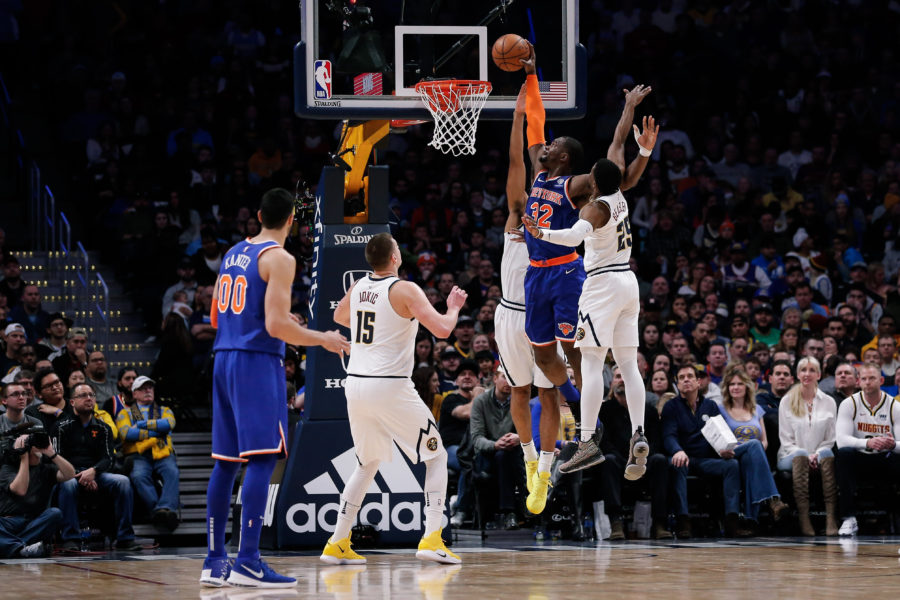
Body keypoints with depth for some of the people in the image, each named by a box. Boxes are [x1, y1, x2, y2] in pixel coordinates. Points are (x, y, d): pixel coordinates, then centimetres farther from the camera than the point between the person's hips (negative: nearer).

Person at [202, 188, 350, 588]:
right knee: (262, 458, -10)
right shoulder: (278, 259, -9)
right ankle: (247, 562, -17)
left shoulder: (233, 253, 15)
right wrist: (322, 341, -5)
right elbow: (277, 324, -17)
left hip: (224, 359, 8)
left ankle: (214, 562, 10)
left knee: (226, 462, 10)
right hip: (258, 362, -8)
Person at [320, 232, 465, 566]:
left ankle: (337, 545, 18)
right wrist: (454, 307, 4)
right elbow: (442, 329, -16)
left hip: (355, 385, 6)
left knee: (367, 464, 24)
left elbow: (339, 317, 32)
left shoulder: (358, 288, 10)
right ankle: (431, 541, -8)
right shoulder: (405, 290, -9)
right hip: (391, 388, -6)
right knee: (436, 457, 7)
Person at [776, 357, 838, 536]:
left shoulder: (828, 402, 13)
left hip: (819, 455, 1)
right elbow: (785, 439, 4)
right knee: (800, 455, -37)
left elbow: (831, 439, 9)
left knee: (827, 454, -35)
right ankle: (803, 519, -48)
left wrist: (817, 455, -11)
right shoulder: (787, 401, 9)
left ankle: (831, 519, -47)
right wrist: (806, 456, -13)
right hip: (791, 456, -1)